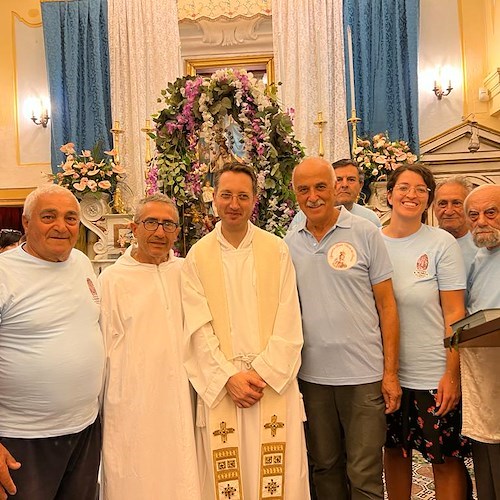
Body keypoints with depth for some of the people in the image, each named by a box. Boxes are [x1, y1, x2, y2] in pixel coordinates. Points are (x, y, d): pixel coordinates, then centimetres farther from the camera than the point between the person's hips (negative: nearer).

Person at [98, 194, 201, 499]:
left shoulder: (186, 273, 4)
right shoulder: (113, 279, -4)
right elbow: (102, 346, -1)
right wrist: (96, 404, 1)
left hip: (180, 402, 3)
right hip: (131, 403, -2)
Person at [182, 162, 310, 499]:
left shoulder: (277, 250, 2)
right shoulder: (197, 256, 2)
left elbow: (288, 322, -2)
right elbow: (198, 327, -2)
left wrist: (262, 373, -9)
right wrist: (229, 376, -10)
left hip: (273, 382, 0)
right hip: (221, 385, 0)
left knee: (278, 473, 4)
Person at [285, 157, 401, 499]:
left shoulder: (365, 234, -4)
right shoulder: (289, 244, 4)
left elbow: (386, 305, -3)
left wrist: (390, 372, -6)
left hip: (363, 374, -3)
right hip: (311, 375, 3)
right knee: (324, 467, 18)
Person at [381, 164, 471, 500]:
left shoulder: (442, 243, -7)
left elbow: (455, 314, -7)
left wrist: (452, 374, -10)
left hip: (433, 375, -3)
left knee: (446, 458, 8)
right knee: (395, 450, 18)